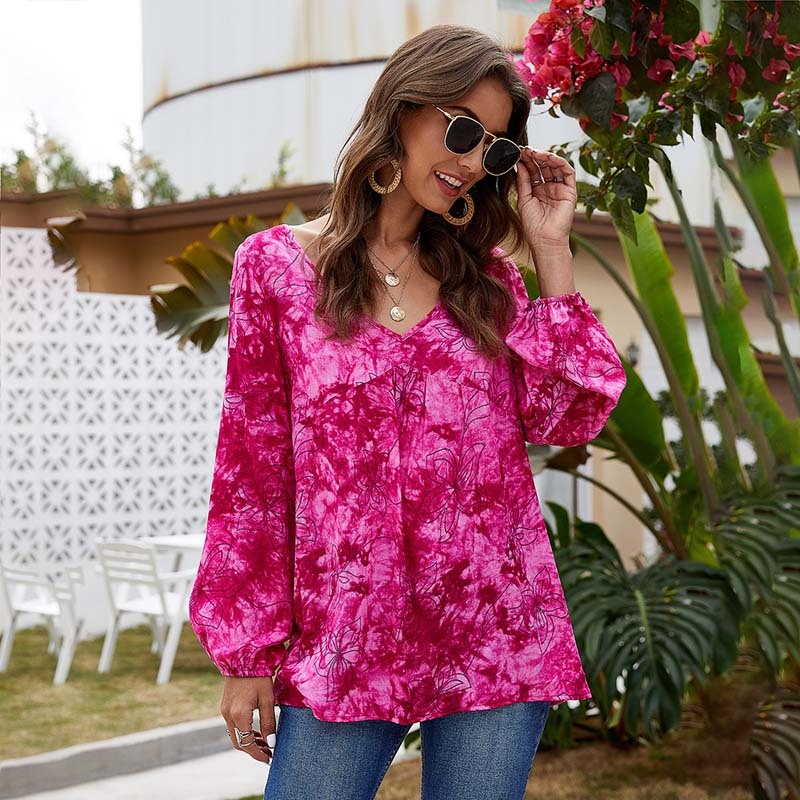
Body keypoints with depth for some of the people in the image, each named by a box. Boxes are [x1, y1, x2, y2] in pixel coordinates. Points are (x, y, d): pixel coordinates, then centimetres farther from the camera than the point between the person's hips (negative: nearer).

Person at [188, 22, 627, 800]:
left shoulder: (483, 276, 10)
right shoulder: (275, 265, 1)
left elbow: (566, 418, -2)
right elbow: (251, 468, 1)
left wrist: (551, 252, -1)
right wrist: (247, 654, -1)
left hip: (494, 638, 3)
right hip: (344, 641, -2)